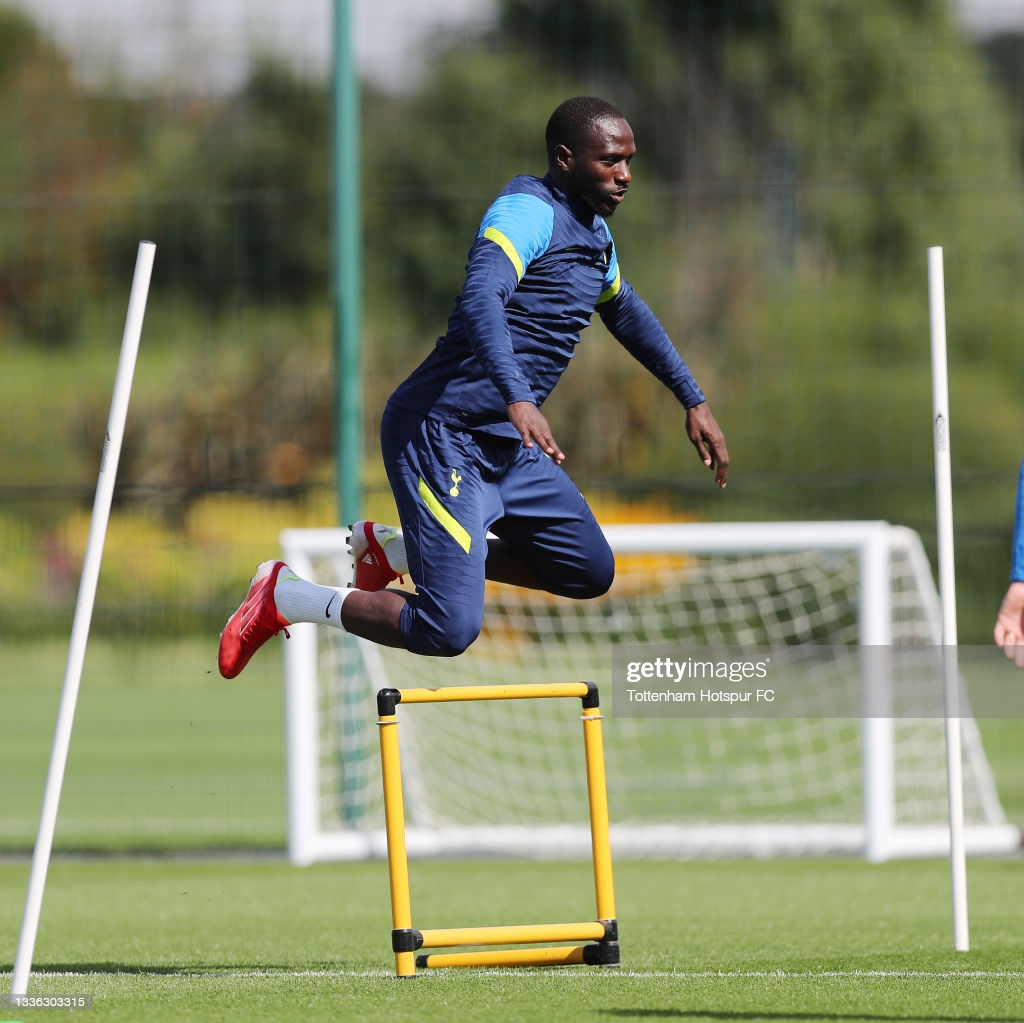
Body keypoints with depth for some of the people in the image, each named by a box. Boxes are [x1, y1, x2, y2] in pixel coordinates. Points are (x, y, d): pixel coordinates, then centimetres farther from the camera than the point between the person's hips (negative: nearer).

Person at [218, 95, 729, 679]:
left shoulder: (595, 234, 16)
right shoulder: (529, 211, -15)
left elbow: (628, 313, 36)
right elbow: (481, 300, -33)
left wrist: (694, 401, 36)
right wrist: (519, 399, -47)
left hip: (507, 445, 10)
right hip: (442, 434, -10)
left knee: (591, 573, 15)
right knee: (450, 630, -18)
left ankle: (395, 549, 23)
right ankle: (285, 596, 3)